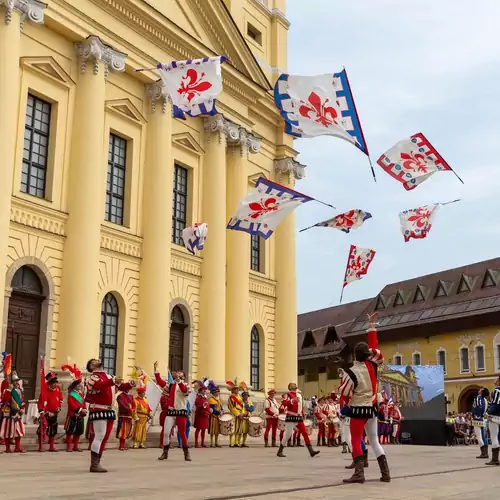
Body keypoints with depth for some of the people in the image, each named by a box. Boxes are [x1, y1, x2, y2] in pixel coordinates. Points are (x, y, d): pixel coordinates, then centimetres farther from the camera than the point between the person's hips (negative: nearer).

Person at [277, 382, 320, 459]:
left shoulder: (299, 395, 18)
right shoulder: (288, 394, -4)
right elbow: (284, 403, -21)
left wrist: (302, 415, 21)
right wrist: (293, 400, -31)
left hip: (299, 418, 6)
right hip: (291, 417, -6)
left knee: (305, 433, -3)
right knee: (287, 435, -4)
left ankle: (311, 451, -5)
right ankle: (280, 451, 10)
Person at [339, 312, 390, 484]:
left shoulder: (351, 372, -17)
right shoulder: (372, 366, -4)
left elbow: (345, 393, -14)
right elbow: (374, 345, 8)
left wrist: (343, 380, 3)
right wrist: (372, 325, 11)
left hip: (358, 409, -6)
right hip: (372, 408, 6)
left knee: (356, 440, -2)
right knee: (374, 440, 14)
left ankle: (359, 472, -14)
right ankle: (385, 472, 11)